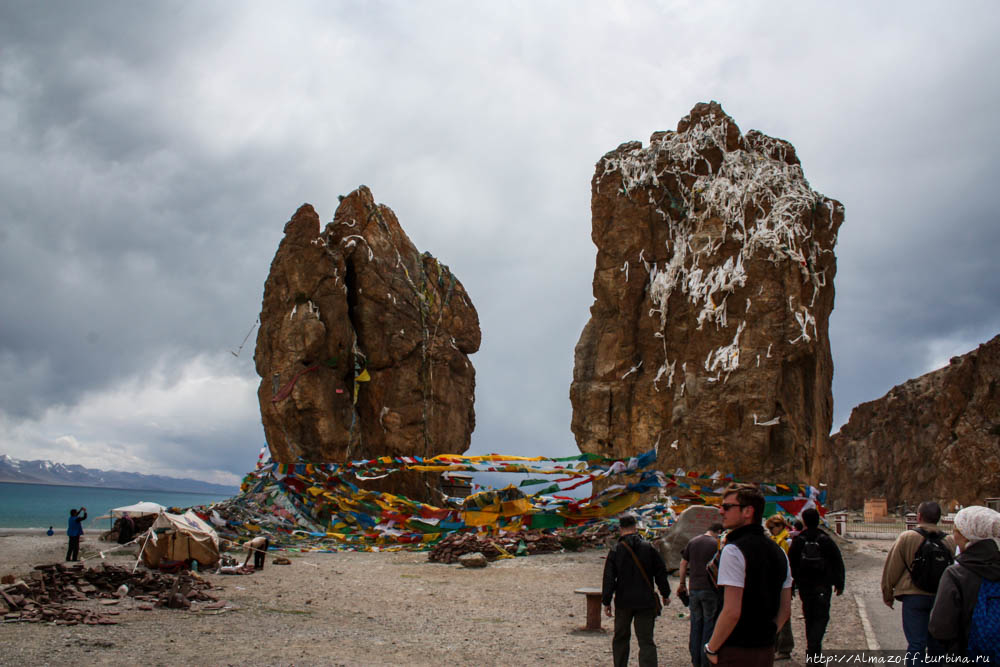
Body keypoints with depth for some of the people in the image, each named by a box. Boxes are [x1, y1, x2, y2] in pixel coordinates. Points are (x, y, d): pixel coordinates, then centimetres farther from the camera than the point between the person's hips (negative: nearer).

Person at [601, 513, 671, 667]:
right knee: (646, 640, 0)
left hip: (623, 602, 0)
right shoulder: (649, 548, -3)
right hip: (646, 602, 0)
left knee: (620, 638, 17)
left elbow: (608, 579, -5)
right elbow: (661, 573, 3)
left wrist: (606, 602, 0)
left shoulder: (615, 551, -4)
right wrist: (665, 594, 16)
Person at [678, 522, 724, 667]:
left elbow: (683, 563, 12)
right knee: (709, 624, 5)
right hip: (710, 590, -5)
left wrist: (682, 583, 20)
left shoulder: (692, 542, 7)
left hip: (694, 589, 5)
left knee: (696, 624, 13)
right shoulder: (717, 544, -8)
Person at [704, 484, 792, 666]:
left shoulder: (734, 550, -15)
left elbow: (732, 612, -21)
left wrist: (711, 648, -11)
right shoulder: (778, 551, 10)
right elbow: (786, 610, 14)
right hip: (766, 651, 8)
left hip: (735, 652, -8)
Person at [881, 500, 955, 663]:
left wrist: (887, 594, 9)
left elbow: (891, 569, -3)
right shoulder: (949, 541, 1)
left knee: (916, 644, 0)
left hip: (914, 596, -3)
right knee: (936, 644, 15)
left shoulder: (907, 537, -8)